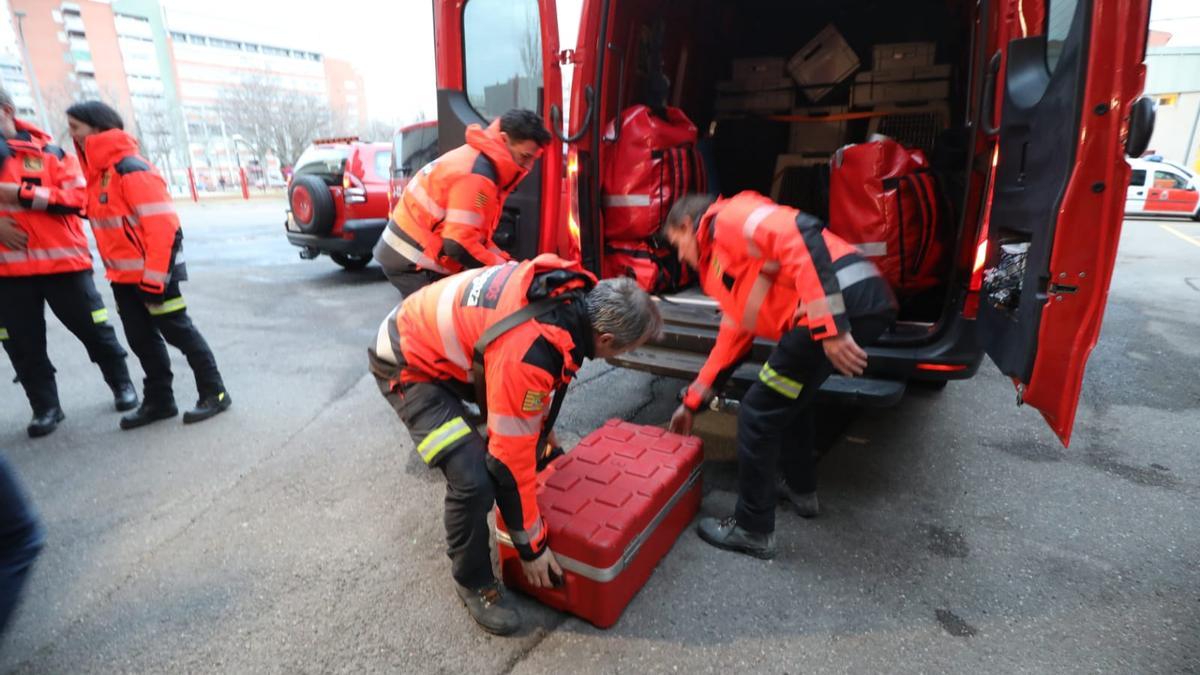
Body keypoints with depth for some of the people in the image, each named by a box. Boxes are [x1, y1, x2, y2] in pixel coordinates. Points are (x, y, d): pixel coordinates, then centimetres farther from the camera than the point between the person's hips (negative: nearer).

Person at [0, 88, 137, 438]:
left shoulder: (48, 151, 2)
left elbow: (76, 197, -8)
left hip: (61, 260, -3)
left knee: (93, 329, 6)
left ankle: (122, 384, 24)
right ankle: (45, 406, 18)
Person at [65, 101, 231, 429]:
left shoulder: (131, 170, -16)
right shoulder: (99, 172, 13)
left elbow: (162, 225, -22)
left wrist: (154, 276, -22)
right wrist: (115, 269, 16)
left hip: (154, 272, -9)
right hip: (124, 275, 9)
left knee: (180, 333, -3)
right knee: (141, 340, 11)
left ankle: (214, 393, 6)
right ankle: (159, 400, 20)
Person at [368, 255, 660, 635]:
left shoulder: (575, 292, -12)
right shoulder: (526, 353, -37)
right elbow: (512, 457, -27)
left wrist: (543, 429, 21)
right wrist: (532, 545, -12)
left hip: (447, 337, 9)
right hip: (409, 367, -8)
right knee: (474, 479, -21)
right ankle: (473, 581, 8)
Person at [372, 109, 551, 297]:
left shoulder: (479, 159, 10)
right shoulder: (477, 175, -22)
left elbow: (470, 231, 13)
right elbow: (459, 244, -27)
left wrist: (503, 260, 2)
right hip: (413, 262, -10)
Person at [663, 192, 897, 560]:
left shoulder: (729, 219, 2)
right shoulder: (721, 265, 30)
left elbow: (800, 237, -16)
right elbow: (733, 339, 34)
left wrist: (828, 328, -23)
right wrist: (692, 403, 39)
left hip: (848, 303, -10)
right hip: (863, 305, 10)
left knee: (759, 415, 1)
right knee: (789, 395, 30)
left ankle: (753, 530, 17)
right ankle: (801, 489, 45)